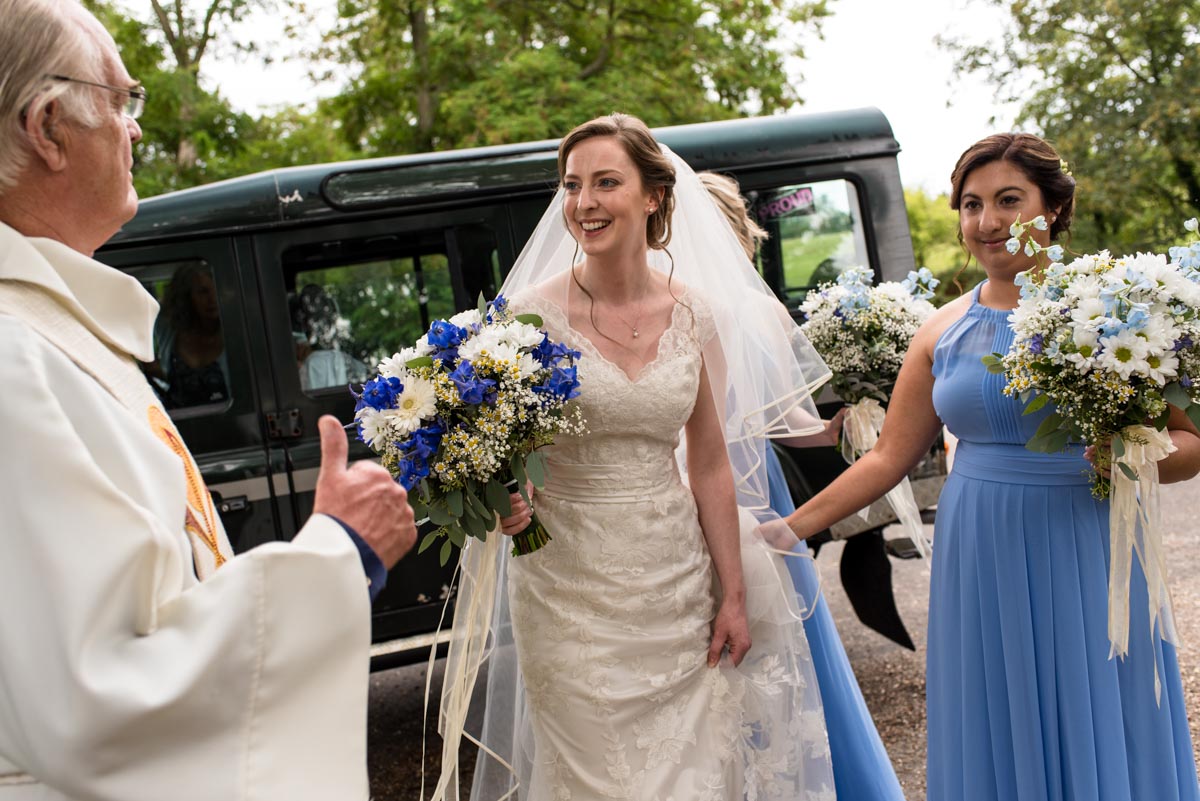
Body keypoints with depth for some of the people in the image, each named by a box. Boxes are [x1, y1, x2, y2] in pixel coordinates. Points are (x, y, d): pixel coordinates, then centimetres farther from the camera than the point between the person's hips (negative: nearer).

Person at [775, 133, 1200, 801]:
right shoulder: (945, 331, 5)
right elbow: (889, 457, 8)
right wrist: (791, 528, 5)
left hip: (1086, 561, -2)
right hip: (981, 565, 3)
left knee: (1098, 741, 7)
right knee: (995, 742, 11)